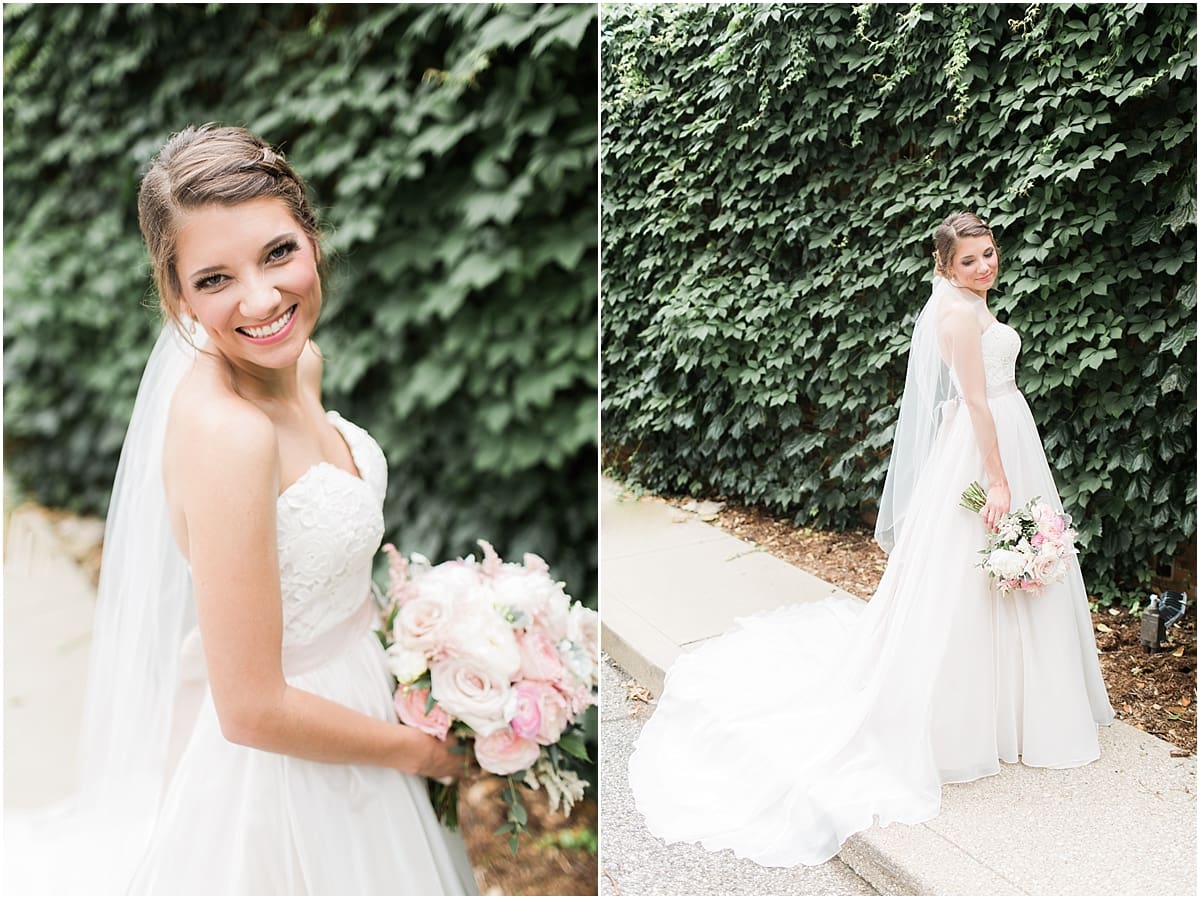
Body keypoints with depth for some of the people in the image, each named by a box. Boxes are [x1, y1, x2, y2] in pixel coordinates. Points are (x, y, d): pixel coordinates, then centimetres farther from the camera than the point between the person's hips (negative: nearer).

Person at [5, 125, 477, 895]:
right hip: (279, 771, -8)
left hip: (333, 706, 8)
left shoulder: (300, 363, -6)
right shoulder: (225, 432, -31)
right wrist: (419, 750, -14)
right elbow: (253, 710, -27)